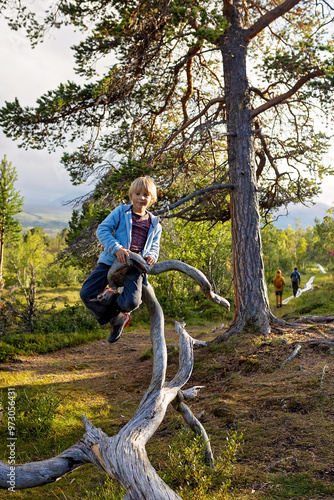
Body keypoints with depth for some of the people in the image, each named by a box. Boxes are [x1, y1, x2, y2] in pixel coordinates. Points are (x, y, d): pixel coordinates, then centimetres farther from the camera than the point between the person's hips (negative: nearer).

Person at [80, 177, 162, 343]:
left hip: (135, 266, 1)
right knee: (87, 294, -13)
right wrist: (116, 248, -18)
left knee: (131, 302, -25)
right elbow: (102, 230, -2)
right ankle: (116, 318, 13)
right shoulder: (121, 211, 7)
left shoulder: (155, 225, 17)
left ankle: (110, 300, 14)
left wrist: (151, 256, -4)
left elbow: (154, 246, 22)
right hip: (111, 260, 0)